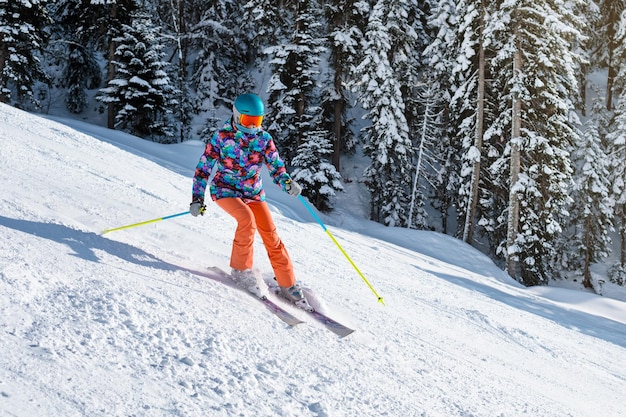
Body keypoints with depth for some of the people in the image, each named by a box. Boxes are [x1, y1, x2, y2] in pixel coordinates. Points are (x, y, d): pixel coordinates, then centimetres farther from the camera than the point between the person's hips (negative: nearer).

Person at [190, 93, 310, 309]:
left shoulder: (264, 139, -4)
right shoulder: (222, 137, -11)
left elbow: (277, 167, -2)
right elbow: (203, 168, -6)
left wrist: (287, 183, -25)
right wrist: (197, 198, -11)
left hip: (253, 192, 3)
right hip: (225, 189, -3)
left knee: (271, 236, -8)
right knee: (247, 219, -32)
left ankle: (288, 284, 4)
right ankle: (241, 269, -14)